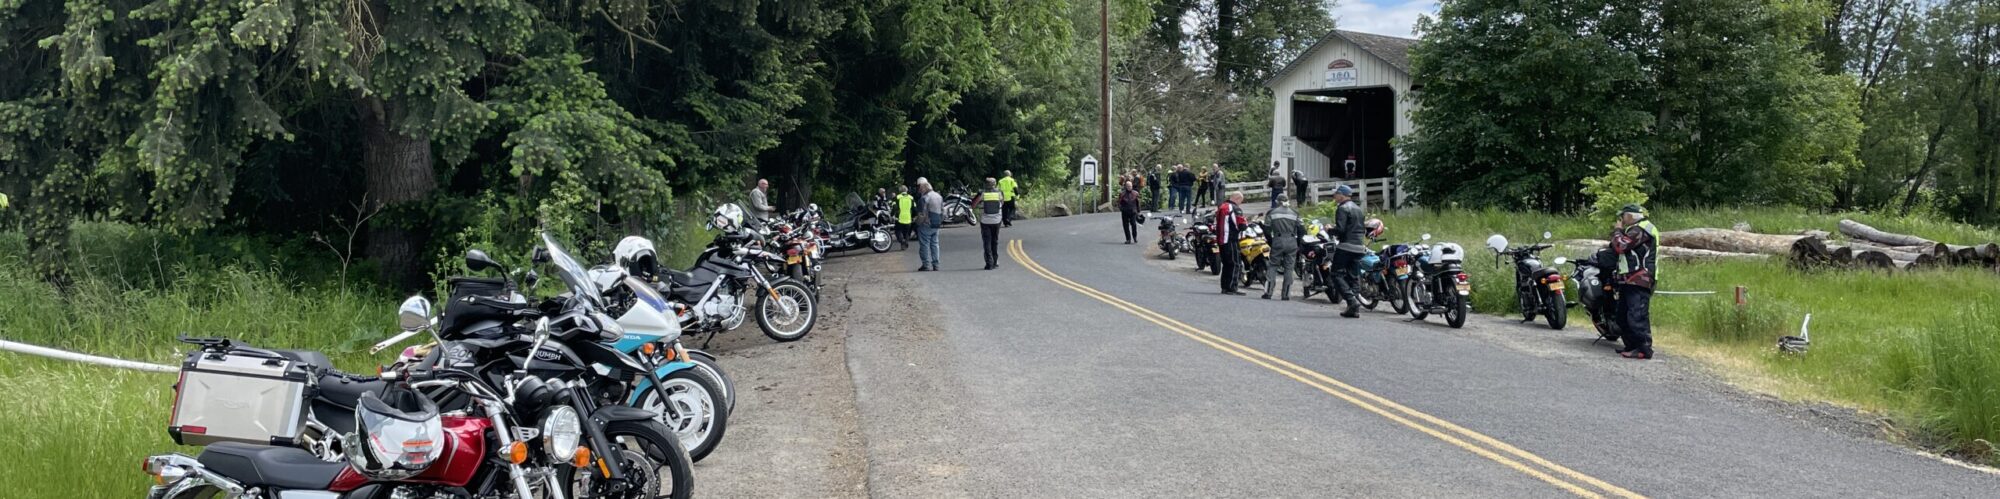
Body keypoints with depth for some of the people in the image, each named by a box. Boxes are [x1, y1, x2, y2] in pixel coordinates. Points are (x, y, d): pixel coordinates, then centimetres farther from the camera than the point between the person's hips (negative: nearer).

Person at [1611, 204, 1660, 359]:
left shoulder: (1640, 229, -11)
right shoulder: (1636, 229, 24)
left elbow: (1621, 245, -19)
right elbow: (1622, 248, 22)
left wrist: (1617, 230, -4)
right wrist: (1619, 231, 12)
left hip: (1638, 281, -12)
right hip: (1630, 281, 12)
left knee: (1637, 315, -16)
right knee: (1624, 314, 15)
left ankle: (1644, 349, -19)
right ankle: (1632, 345, 21)